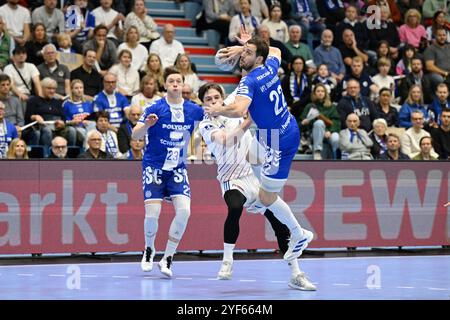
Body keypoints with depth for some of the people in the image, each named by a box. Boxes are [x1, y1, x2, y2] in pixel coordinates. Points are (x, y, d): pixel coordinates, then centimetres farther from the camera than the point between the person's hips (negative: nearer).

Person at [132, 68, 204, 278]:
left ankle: (168, 258, -1)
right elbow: (135, 135, -17)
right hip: (154, 166, -3)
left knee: (184, 210, -15)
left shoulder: (194, 110, -1)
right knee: (152, 213, -13)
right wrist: (147, 124, -38)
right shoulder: (155, 109, -10)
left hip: (177, 168, 3)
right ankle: (149, 249, 19)